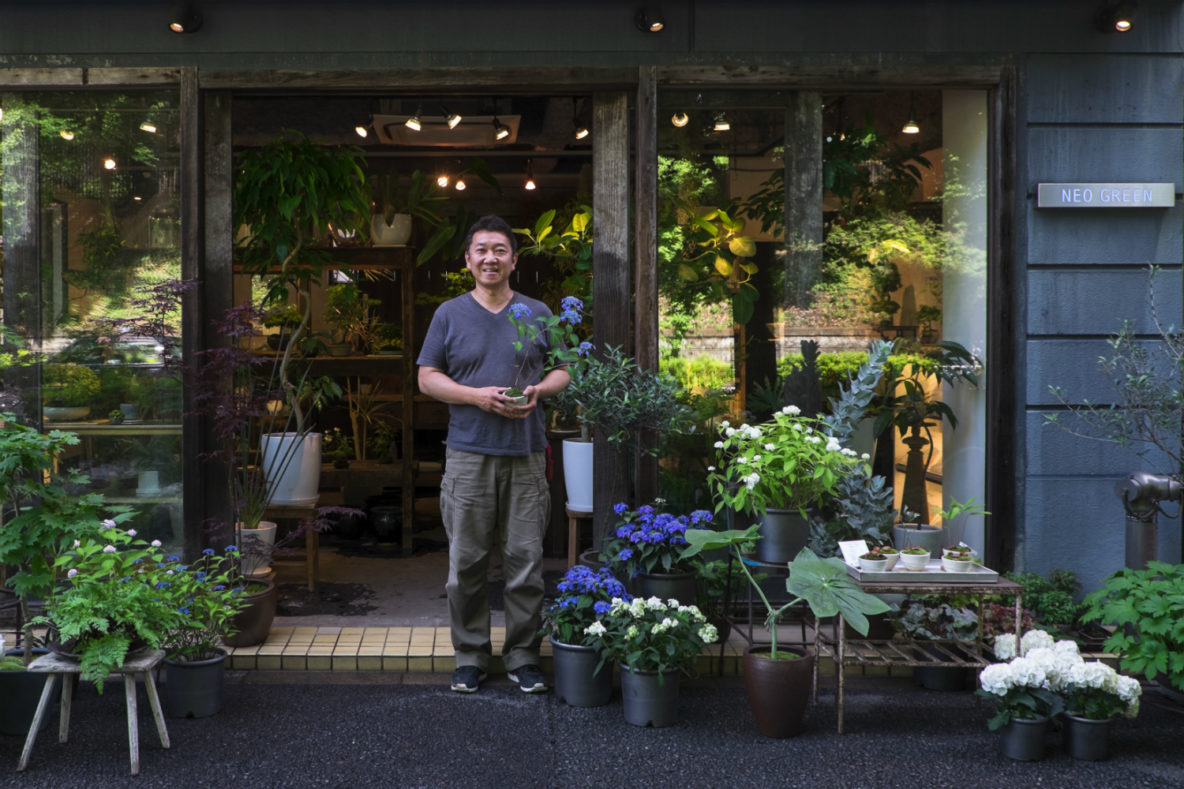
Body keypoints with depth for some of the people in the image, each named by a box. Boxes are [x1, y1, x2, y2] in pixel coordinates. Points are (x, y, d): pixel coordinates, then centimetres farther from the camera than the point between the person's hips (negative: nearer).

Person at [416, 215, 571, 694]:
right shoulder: (450, 314, 7)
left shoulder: (538, 314, 10)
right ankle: (470, 657, 14)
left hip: (527, 455, 1)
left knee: (526, 560, 2)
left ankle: (523, 657, 13)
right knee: (466, 563, 2)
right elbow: (427, 378, 4)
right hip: (468, 454, -1)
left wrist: (538, 391, -8)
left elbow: (564, 370, 14)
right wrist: (477, 395, -11)